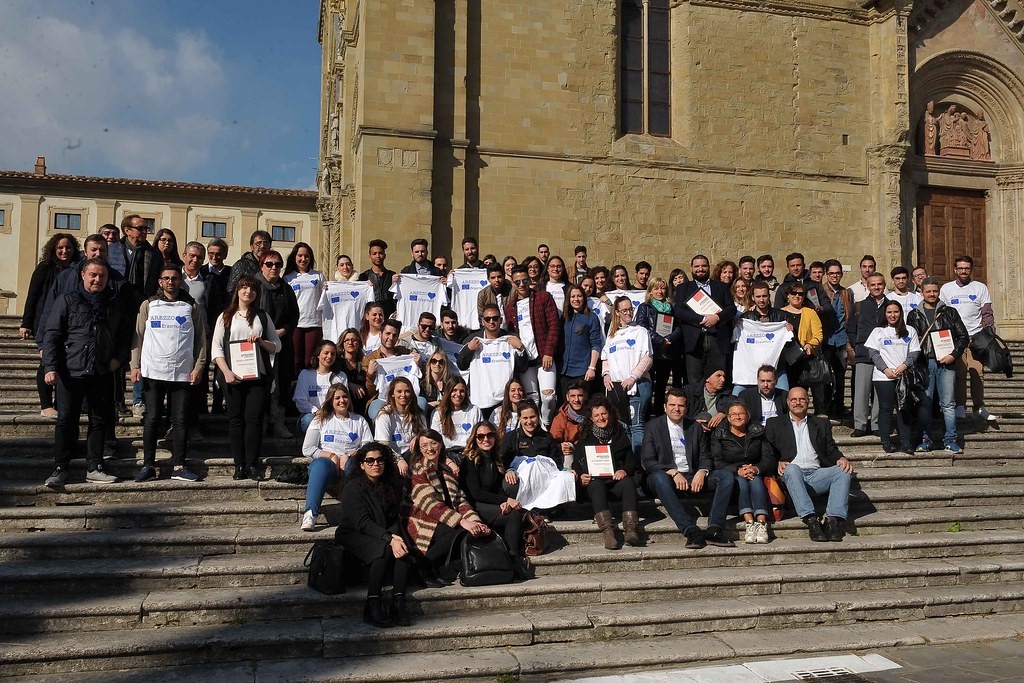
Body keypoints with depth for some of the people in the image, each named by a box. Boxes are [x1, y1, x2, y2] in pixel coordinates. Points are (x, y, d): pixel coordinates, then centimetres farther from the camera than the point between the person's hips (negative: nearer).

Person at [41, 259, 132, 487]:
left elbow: (125, 334, 18)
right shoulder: (67, 301, 2)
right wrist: (50, 367, -11)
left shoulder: (115, 304, 12)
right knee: (66, 420, -1)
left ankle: (94, 468, 16)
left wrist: (119, 357, 2)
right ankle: (60, 469, 8)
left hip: (102, 374, 3)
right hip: (71, 372, -3)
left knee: (100, 421, 7)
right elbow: (52, 335, -2)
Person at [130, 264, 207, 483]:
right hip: (153, 372, 0)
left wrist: (199, 366, -4)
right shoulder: (149, 305, 10)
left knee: (180, 420, 2)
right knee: (151, 419, 2)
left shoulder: (192, 307, 7)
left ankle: (178, 466, 7)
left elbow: (201, 339, 5)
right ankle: (148, 465, 9)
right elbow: (139, 336, 8)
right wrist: (135, 365, 0)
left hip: (183, 373, 0)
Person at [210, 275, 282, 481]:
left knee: (254, 418, -6)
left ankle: (251, 464, -2)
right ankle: (239, 465, 5)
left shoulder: (263, 317, 15)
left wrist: (261, 341, -7)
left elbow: (277, 346, 14)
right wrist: (226, 372, -10)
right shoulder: (226, 317, 11)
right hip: (232, 376, 0)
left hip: (258, 376, 1)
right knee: (235, 419, 1)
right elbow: (216, 349, 3)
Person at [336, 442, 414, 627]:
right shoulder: (353, 488, -9)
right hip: (354, 536, -4)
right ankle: (373, 605, -35)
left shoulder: (392, 486, 7)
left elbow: (395, 519, 5)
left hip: (384, 535, 5)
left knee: (403, 549, -28)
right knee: (384, 549, -34)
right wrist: (389, 539, -32)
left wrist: (395, 536, -18)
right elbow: (363, 522, -19)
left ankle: (398, 603, -33)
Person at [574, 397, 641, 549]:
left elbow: (631, 460, 15)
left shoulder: (620, 435, 21)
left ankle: (630, 530, -48)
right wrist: (581, 477, -11)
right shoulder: (585, 438, 18)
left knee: (628, 482, -34)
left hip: (617, 480, 1)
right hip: (594, 480, -1)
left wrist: (625, 470, -8)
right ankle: (608, 531, -54)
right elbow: (576, 463, 11)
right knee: (597, 486, -37)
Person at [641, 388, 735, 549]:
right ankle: (691, 531, -44)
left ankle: (714, 530, -30)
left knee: (727, 477, -18)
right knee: (658, 477, -38)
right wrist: (673, 473, -20)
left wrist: (702, 472, -12)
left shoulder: (696, 427, 15)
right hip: (667, 477, -4)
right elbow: (648, 462, -5)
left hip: (694, 477, 4)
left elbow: (705, 457, 12)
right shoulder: (654, 427, 3)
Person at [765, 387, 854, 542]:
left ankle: (834, 520, -37)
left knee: (844, 471, -25)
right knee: (792, 468, -37)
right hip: (791, 475, -3)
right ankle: (810, 520, -46)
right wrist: (778, 463, -11)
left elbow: (831, 449, 17)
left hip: (817, 474, 3)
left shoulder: (822, 424, 26)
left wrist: (841, 458, -7)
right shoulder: (774, 424, 19)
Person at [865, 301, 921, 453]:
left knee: (904, 409, 2)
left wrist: (904, 365, -11)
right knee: (885, 408, 1)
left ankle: (905, 442, 7)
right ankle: (886, 442, 7)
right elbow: (873, 353, 1)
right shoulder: (878, 331, 8)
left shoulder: (910, 331, 11)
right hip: (883, 377, -1)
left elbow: (915, 352, 5)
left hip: (905, 376, 1)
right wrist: (885, 369, -11)